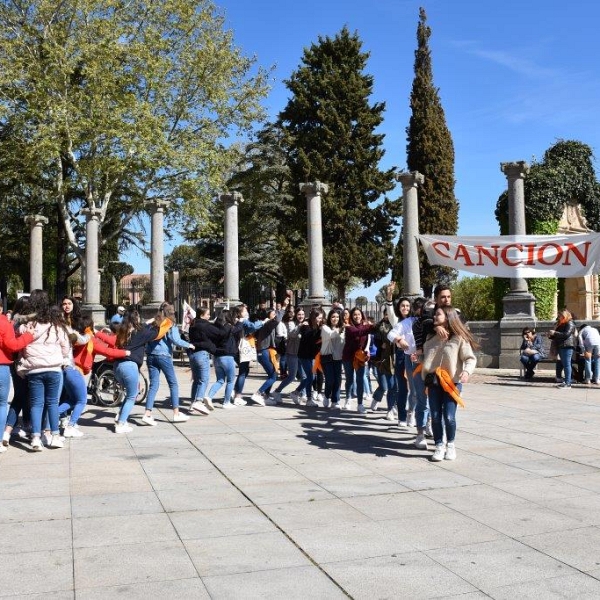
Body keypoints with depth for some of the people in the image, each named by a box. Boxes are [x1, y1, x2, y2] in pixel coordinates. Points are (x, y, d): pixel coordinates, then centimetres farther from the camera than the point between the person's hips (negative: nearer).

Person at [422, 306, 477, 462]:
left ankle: (450, 445, 15)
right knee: (435, 416, 1)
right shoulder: (431, 338, 13)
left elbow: (470, 358, -8)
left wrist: (467, 371, -25)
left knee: (449, 417, -7)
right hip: (433, 382, 5)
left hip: (452, 382, -5)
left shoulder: (459, 338, -5)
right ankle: (439, 446, 13)